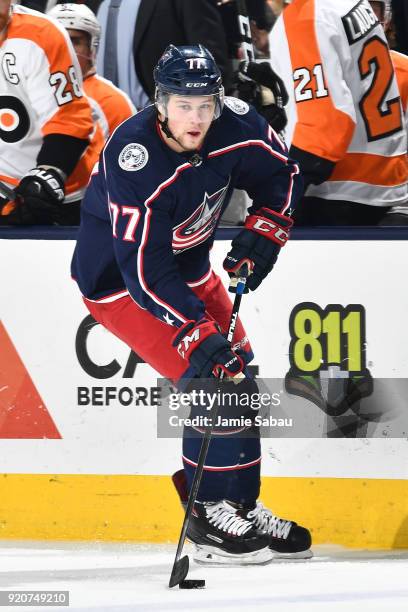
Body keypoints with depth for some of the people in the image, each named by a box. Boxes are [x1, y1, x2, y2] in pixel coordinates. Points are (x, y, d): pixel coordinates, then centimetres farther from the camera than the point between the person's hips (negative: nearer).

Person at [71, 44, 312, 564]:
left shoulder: (234, 126, -16)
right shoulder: (136, 161, -34)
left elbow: (282, 174, 6)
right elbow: (146, 271, -35)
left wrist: (262, 234, -6)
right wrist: (197, 337, -39)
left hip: (189, 267, 7)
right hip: (119, 281, -7)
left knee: (237, 374, 7)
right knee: (209, 379, -18)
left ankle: (242, 506, 20)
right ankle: (210, 514, -8)